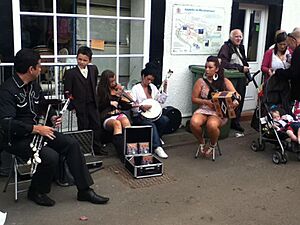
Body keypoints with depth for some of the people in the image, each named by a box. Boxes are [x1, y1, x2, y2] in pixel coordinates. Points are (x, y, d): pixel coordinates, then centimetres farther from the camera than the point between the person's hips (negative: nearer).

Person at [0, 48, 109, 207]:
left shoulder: (34, 85, 9)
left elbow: (43, 107, 24)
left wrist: (52, 117, 2)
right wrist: (36, 129, -27)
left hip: (38, 130, 8)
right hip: (17, 138, -8)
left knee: (72, 144, -7)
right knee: (51, 156, -29)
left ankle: (85, 190, -1)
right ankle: (36, 192, 0)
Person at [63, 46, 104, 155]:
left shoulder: (93, 69, 4)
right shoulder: (70, 73, -11)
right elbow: (67, 92, -10)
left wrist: (95, 98, 13)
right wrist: (72, 105, -14)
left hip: (92, 104, 5)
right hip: (80, 105, -5)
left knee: (97, 126, 10)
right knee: (83, 127, 3)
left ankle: (97, 148, 23)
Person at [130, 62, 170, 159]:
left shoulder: (153, 87, 16)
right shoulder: (136, 88, 0)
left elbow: (161, 100, 13)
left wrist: (164, 89, 2)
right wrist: (141, 107, -25)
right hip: (139, 116, -5)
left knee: (165, 119, -23)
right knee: (151, 124, -34)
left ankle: (155, 138, -2)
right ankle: (157, 147, -33)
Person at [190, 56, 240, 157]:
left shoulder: (224, 81, 4)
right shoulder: (201, 81, 3)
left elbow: (236, 96, 0)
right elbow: (194, 99, 4)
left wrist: (235, 102, -24)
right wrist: (207, 102, -12)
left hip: (219, 112, -1)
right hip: (203, 109, 2)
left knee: (211, 125, -36)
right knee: (193, 123, -32)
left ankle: (212, 145, 0)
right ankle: (201, 141, 3)